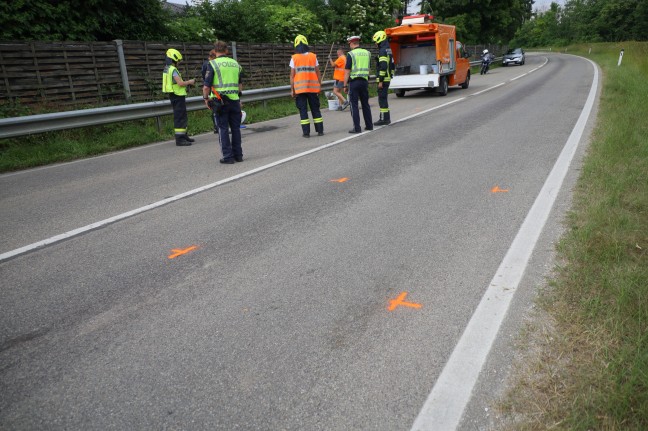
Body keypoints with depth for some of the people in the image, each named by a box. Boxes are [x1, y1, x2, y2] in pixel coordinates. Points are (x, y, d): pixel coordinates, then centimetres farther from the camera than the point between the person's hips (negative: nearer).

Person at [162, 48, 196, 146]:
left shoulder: (167, 69, 14)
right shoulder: (173, 69, -17)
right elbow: (180, 83, -24)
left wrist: (186, 83, 12)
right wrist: (189, 82, -8)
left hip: (174, 96, 10)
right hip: (178, 96, -10)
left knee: (182, 116, 18)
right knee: (180, 117, -9)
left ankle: (184, 135, 28)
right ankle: (179, 139, -9)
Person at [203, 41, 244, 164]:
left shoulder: (213, 64, -5)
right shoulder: (235, 63, 11)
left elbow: (206, 86, -9)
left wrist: (206, 98, 5)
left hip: (220, 101, -4)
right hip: (234, 100, 4)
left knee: (223, 129, 2)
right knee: (235, 128, 11)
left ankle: (228, 156, 2)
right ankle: (238, 155, 15)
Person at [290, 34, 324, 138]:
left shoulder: (294, 58, 0)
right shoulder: (313, 56, 4)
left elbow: (292, 75, -2)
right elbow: (318, 73, 4)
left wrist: (292, 90, 3)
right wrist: (319, 86, 13)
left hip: (300, 88, -1)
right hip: (313, 87, 1)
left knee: (303, 110, 4)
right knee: (315, 109, 11)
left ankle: (306, 132, 1)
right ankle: (320, 130, 12)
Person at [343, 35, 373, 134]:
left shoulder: (351, 54, -8)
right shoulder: (367, 53, 10)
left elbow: (347, 71, -11)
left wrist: (345, 85, -8)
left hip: (354, 81, -5)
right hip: (364, 81, 5)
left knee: (354, 105, -2)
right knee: (365, 104, 14)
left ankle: (357, 128, -5)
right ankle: (369, 125, 17)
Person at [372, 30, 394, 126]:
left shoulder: (382, 51, -15)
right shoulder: (388, 50, 17)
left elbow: (383, 67, -22)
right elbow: (392, 65, 22)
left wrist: (380, 81, -21)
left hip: (383, 79, -10)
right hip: (388, 78, 10)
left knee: (382, 99, -6)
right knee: (384, 99, 14)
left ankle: (384, 119, -4)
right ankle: (386, 118, 18)